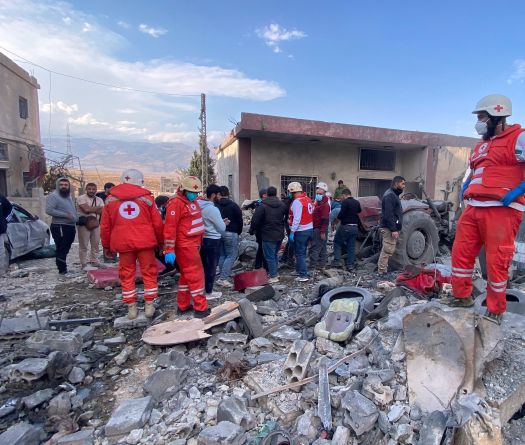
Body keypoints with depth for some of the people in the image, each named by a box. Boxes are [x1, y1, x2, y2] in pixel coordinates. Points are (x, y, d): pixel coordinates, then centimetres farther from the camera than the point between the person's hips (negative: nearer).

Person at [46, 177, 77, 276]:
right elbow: (49, 210, -20)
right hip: (59, 227, -8)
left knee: (65, 249, 15)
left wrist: (74, 226, 22)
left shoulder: (69, 196, 18)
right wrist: (65, 215, -21)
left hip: (70, 227, 9)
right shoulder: (53, 196, -9)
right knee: (61, 250, -5)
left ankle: (62, 267, 26)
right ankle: (63, 270, 1)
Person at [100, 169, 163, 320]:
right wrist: (160, 241, 12)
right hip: (145, 242, -1)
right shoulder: (147, 197, 1)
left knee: (127, 275, 12)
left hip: (123, 243, 2)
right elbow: (157, 223, 0)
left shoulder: (110, 199, 7)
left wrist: (106, 246, 17)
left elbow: (105, 226, 8)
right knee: (149, 273, 10)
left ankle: (131, 307, 18)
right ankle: (149, 305, 14)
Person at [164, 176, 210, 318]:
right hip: (185, 245, -10)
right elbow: (170, 227, -20)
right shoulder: (176, 203, -15)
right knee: (196, 275, -4)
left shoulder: (192, 201, 14)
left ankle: (183, 306, 27)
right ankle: (201, 308, 4)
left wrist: (199, 242, 23)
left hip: (193, 244, 10)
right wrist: (169, 250, -22)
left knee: (187, 274, 15)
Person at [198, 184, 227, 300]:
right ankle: (208, 292, 16)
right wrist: (223, 223, 7)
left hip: (202, 239, 8)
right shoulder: (213, 209, -21)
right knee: (211, 267, 4)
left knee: (203, 265, 18)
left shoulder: (199, 205, 4)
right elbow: (222, 229, -15)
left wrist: (220, 222, 10)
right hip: (212, 241, -8)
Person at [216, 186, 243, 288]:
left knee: (222, 255, 15)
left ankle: (222, 277, 19)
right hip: (231, 233, -5)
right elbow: (240, 221, -2)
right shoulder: (233, 205, -6)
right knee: (231, 256, 0)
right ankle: (223, 278, -6)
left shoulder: (215, 206, 4)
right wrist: (239, 232, 12)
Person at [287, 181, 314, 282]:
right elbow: (310, 214, 7)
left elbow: (297, 219, -22)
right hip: (309, 229, 9)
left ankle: (303, 275, 3)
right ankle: (299, 270, 30)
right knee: (302, 252, 19)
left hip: (301, 231, -9)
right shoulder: (307, 199, 9)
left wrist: (292, 232, -19)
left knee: (300, 253, 0)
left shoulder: (297, 202, -17)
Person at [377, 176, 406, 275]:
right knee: (388, 250, -7)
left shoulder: (394, 194, 19)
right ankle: (382, 271, -1)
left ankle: (383, 268, 23)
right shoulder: (389, 195, -15)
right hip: (389, 228, -11)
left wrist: (396, 228, 23)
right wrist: (393, 229, -24)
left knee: (388, 250, 14)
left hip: (392, 228, 11)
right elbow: (388, 215, -22)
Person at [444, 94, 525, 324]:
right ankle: (461, 296, 24)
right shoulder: (482, 144, 21)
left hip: (501, 210, -7)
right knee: (460, 252, 8)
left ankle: (495, 310, 15)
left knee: (496, 261, -1)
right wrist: (466, 185, 19)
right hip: (473, 208, 8)